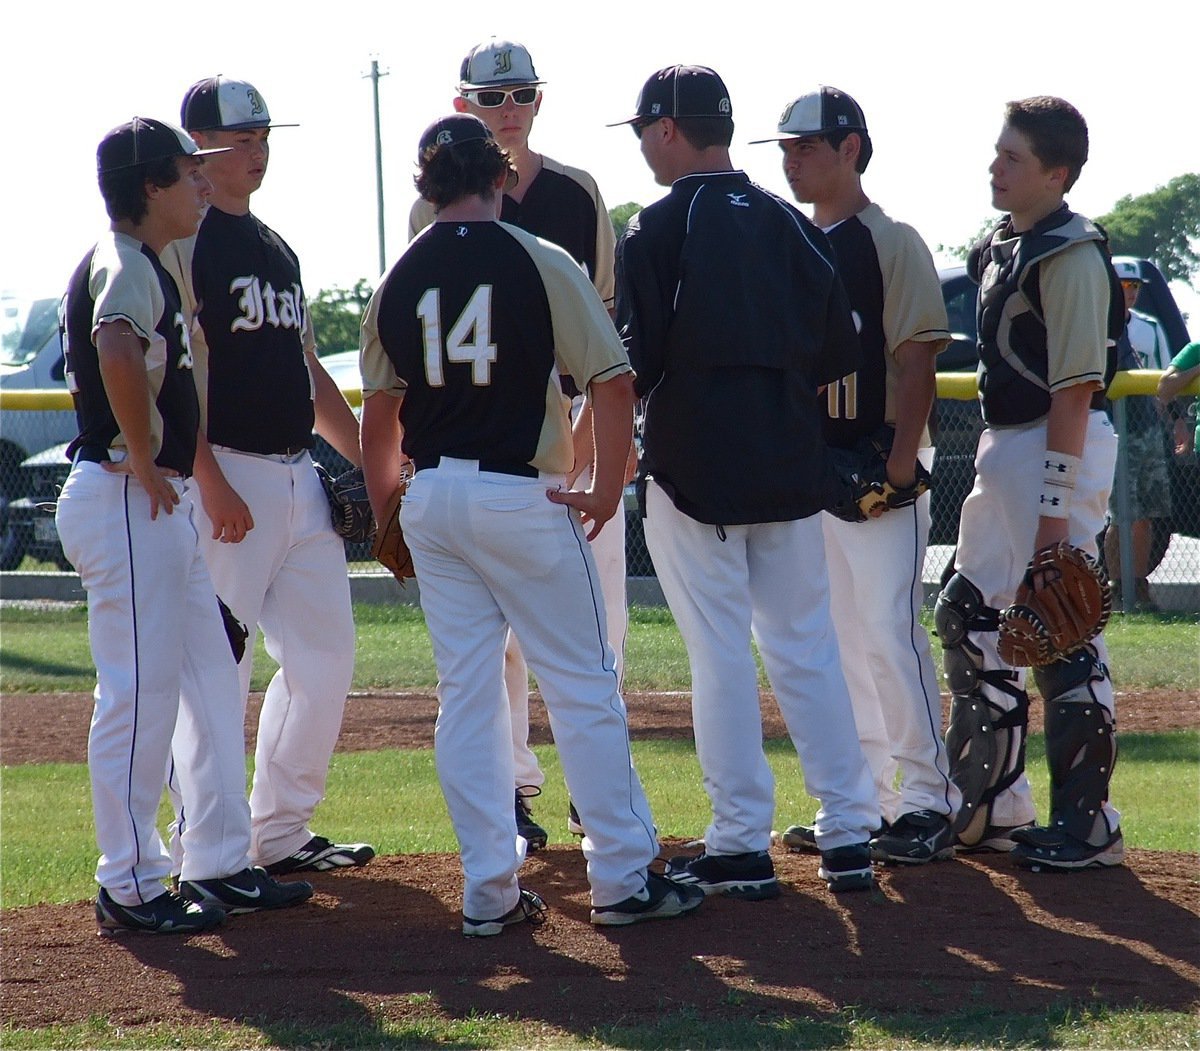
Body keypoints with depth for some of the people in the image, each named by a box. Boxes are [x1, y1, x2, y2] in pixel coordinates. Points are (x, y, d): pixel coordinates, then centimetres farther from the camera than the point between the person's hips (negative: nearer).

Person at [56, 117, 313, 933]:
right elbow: (117, 353, -37)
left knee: (212, 676, 14)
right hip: (124, 502, -11)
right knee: (141, 689, -6)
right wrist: (146, 464, -26)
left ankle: (219, 865, 21)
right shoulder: (124, 263, -16)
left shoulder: (149, 263, 16)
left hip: (161, 506, 11)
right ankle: (130, 887, -1)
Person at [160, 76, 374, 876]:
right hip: (229, 479, -9)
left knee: (324, 650, 8)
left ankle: (282, 832, 16)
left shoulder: (277, 247, 19)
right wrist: (209, 481, -23)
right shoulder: (181, 240, -7)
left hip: (300, 477, 9)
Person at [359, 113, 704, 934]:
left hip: (431, 498, 5)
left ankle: (490, 889, 8)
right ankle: (622, 878, 5)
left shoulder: (399, 280, 5)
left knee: (466, 694, 9)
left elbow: (379, 411, 11)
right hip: (522, 497, -5)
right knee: (584, 686, 3)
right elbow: (612, 380, -12)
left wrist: (386, 513, 22)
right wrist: (608, 487, -3)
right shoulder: (538, 264, -8)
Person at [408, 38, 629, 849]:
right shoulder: (439, 205, 2)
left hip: (577, 424, 2)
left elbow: (609, 320, 8)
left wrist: (593, 423, -4)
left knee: (601, 611, 0)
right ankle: (512, 786, 5)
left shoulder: (578, 195, 8)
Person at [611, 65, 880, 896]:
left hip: (694, 467, -5)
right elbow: (839, 353, 7)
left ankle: (742, 845, 1)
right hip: (789, 467, 5)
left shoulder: (659, 228, -9)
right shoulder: (790, 225, 7)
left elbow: (638, 360, -14)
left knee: (720, 654, -1)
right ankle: (849, 835, 8)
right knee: (806, 645, 10)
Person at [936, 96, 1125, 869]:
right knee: (970, 616, 15)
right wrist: (998, 468, 18)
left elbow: (1074, 390, -20)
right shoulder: (1002, 247, 12)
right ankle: (992, 807, 25)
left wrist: (1054, 507, -23)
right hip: (1003, 449, 10)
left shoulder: (1071, 256, -16)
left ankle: (1088, 826, 1)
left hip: (1061, 452, -10)